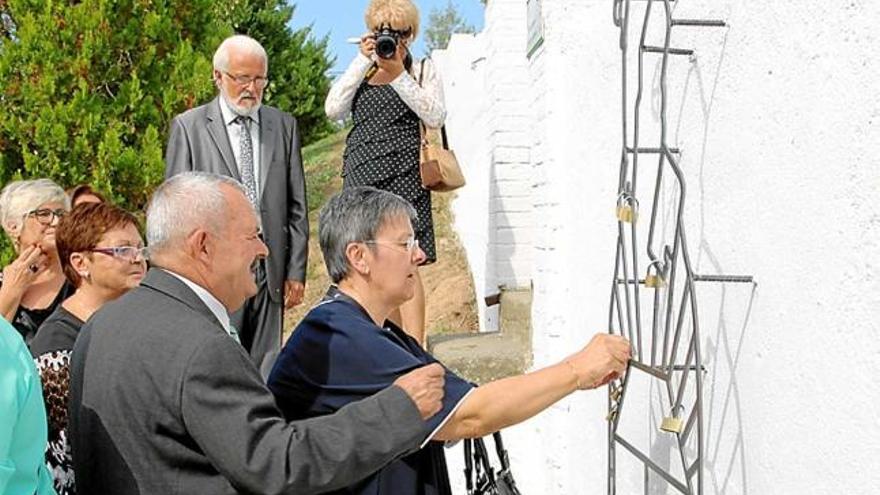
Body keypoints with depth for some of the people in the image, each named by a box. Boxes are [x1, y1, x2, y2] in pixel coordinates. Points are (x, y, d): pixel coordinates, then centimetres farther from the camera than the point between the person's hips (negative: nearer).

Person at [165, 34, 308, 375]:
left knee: (265, 370, 6)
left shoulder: (284, 126, 11)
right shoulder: (188, 127, 2)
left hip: (270, 271, 3)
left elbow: (296, 206, 11)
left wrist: (296, 271, 6)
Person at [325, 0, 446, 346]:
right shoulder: (360, 72, 17)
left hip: (403, 175, -3)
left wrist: (398, 74, -8)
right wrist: (363, 61, -2)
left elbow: (435, 117, -6)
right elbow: (333, 110, 1)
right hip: (361, 175, 4)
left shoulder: (422, 69, 10)